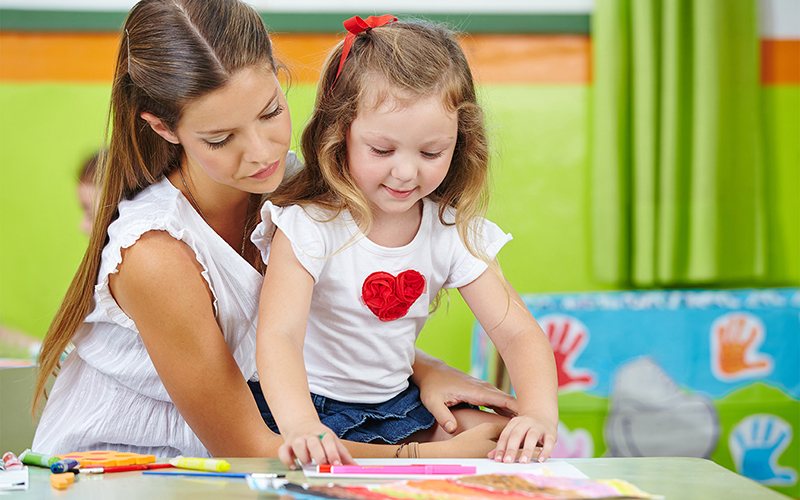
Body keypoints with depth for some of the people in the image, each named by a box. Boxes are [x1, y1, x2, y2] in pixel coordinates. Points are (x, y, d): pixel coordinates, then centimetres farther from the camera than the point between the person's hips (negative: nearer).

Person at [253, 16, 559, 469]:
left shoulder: (452, 230, -6)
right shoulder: (307, 225, -20)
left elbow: (519, 333, -7)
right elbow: (278, 337, -32)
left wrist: (539, 413, -28)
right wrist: (301, 427, -52)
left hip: (400, 404, 4)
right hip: (314, 409, -4)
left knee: (505, 443, -12)